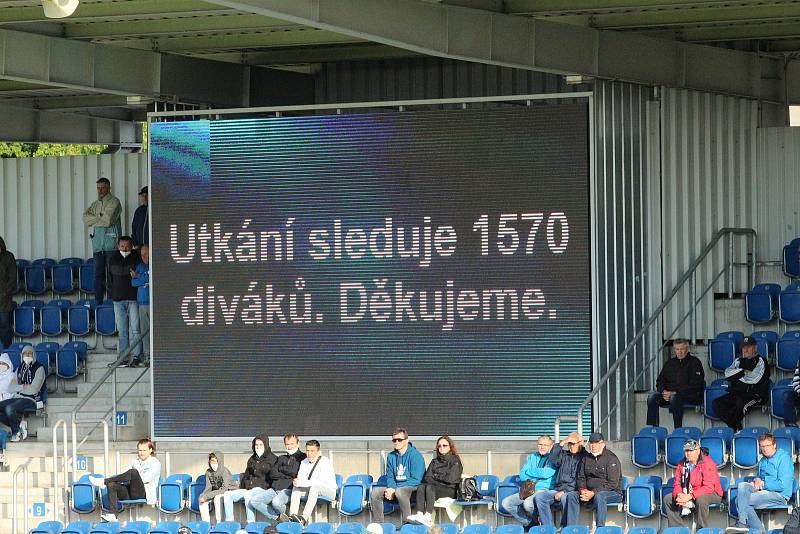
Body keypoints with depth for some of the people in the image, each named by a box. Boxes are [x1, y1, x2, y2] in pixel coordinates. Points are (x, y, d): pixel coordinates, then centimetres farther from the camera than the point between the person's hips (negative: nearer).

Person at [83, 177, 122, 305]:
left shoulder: (114, 202, -1)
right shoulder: (95, 204, 20)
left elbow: (108, 221, -13)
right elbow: (86, 218, 7)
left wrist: (94, 220, 2)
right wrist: (100, 217, -6)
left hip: (111, 241, -6)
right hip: (98, 243, 6)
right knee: (98, 274, 4)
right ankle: (98, 303, 6)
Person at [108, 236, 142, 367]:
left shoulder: (137, 258, -1)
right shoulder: (112, 259, 9)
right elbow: (110, 278, 16)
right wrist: (111, 294, 12)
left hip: (133, 298, -3)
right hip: (118, 300, 3)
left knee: (135, 329, -9)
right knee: (122, 330, 6)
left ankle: (135, 356, -11)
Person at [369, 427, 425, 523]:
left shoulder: (415, 456, -9)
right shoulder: (391, 457, 12)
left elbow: (416, 480, -15)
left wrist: (395, 490, -18)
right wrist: (391, 488, -8)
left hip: (413, 488, -7)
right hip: (395, 488, 7)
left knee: (400, 491, -38)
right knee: (375, 492, -15)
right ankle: (377, 525, -14)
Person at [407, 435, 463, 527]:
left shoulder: (455, 460, 7)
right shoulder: (435, 461, 24)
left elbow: (451, 479, -6)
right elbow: (427, 477, 12)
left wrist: (436, 477, 4)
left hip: (450, 490, -5)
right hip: (436, 487, 5)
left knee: (430, 488, -34)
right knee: (421, 487, -27)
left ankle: (428, 517, -51)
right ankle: (419, 514, -47)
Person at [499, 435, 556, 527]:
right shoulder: (532, 457, 18)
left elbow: (546, 474, -16)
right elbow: (522, 476, 10)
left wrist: (529, 471, -3)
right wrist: (538, 474, -7)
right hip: (529, 490, 7)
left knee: (528, 503, -36)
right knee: (506, 503, -9)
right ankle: (528, 523, 0)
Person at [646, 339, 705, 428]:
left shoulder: (694, 362, 1)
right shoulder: (669, 363, 20)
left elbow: (694, 385, -9)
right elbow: (660, 381, 19)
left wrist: (675, 392, -17)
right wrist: (664, 391, -5)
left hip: (691, 396, -6)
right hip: (669, 393, 6)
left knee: (675, 398, -39)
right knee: (652, 397, -20)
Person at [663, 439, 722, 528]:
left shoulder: (708, 464, -20)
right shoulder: (682, 464, 0)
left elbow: (708, 487, -28)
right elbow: (677, 484, 3)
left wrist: (689, 497, -35)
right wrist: (679, 495, -22)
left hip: (712, 494, -7)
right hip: (688, 493, 7)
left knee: (701, 499, -40)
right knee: (667, 499, -5)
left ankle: (703, 530, -26)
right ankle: (678, 528, -4)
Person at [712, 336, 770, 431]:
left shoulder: (760, 361, 5)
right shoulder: (739, 361, 21)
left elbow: (755, 379, -11)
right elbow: (727, 373, 4)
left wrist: (737, 375, 0)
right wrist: (743, 372, -7)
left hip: (754, 395, -6)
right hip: (736, 394, 6)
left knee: (740, 403, -39)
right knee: (716, 403, -18)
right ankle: (736, 427, -22)